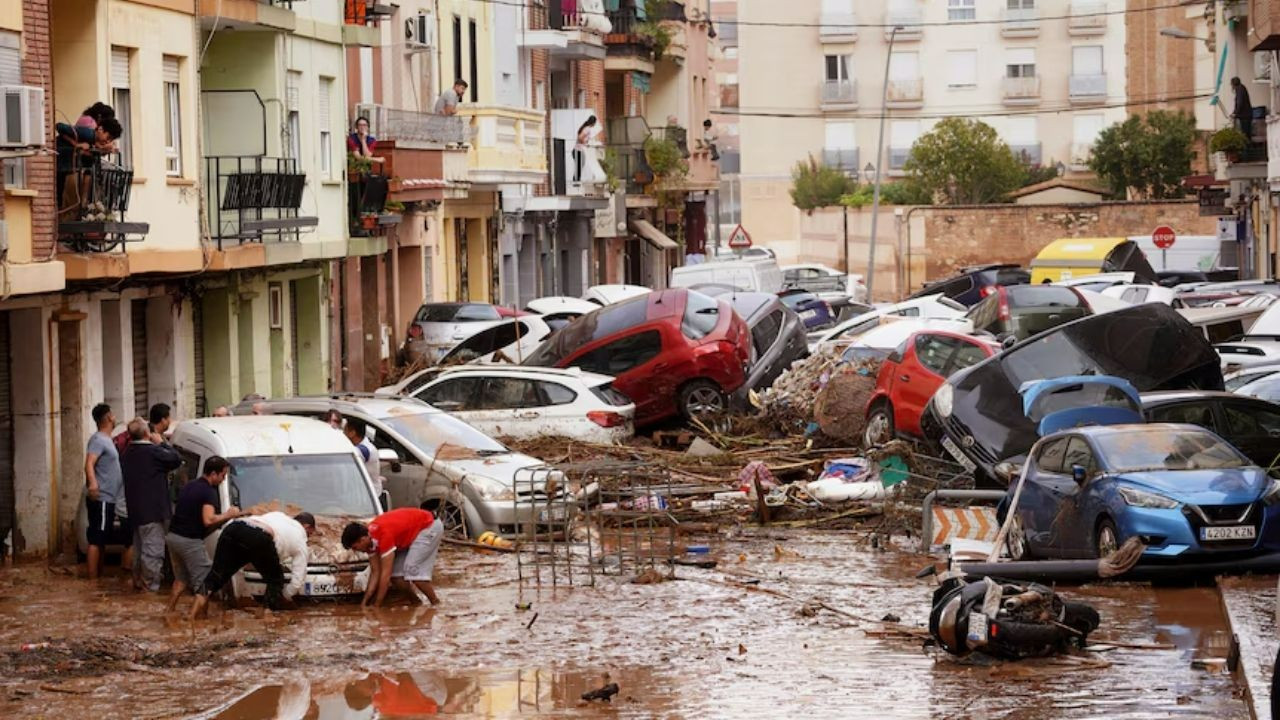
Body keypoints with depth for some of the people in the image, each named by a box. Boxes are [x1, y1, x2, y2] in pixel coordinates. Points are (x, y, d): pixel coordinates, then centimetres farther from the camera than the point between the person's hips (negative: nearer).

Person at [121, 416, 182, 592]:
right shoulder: (153, 452, -18)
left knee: (139, 548, 20)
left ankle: (138, 580, 26)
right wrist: (162, 443, 2)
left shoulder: (126, 454, 8)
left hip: (134, 510, 9)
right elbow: (176, 460, -9)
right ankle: (150, 585, -5)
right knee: (153, 550, -5)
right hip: (153, 511, -9)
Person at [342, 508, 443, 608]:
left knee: (412, 569, -18)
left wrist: (376, 607, -25)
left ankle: (436, 604, -7)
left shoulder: (383, 535, -34)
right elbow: (375, 572, 0)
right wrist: (364, 603, -2)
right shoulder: (369, 537, -7)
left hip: (429, 527, -9)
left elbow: (385, 575, -31)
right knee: (395, 569, 1)